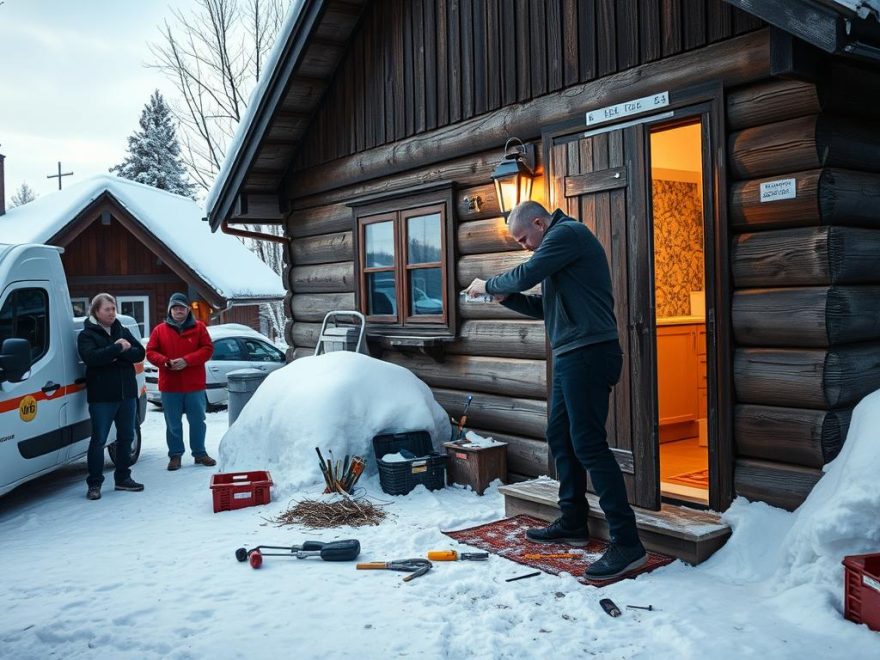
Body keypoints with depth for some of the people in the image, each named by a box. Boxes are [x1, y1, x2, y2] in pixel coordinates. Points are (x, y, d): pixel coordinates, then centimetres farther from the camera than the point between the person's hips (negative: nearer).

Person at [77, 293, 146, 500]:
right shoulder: (87, 335, -3)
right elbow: (91, 357, -20)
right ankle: (94, 484, 6)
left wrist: (118, 355, -14)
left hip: (127, 393, 5)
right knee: (99, 440, -2)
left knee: (126, 437, 11)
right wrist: (118, 348, -18)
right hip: (102, 396, -5)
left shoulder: (123, 331, 12)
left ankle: (123, 478, 22)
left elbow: (139, 352, 2)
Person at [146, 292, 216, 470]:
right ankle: (175, 455, 18)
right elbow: (150, 352, 3)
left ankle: (199, 453, 21)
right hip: (170, 386, 0)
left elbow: (208, 349, -3)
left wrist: (187, 360, -15)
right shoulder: (160, 330, 5)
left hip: (194, 385, 0)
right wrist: (166, 362, -16)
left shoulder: (199, 327, 3)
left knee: (197, 421, 8)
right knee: (173, 424, 7)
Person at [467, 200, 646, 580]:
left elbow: (525, 275, -17)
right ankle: (573, 524, 26)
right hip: (571, 357, 11)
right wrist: (507, 297, 9)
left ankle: (627, 543, -9)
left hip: (587, 353, -11)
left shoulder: (567, 233, -8)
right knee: (560, 438, 15)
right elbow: (545, 307, 24)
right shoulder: (560, 241, 23)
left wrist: (488, 285, 0)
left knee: (588, 444, -12)